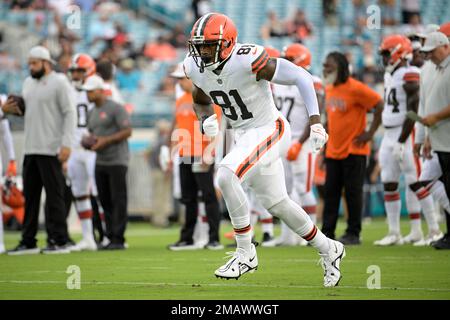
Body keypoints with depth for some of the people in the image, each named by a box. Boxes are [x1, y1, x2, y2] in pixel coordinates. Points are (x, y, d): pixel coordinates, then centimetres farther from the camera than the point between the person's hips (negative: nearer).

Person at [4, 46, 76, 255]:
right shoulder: (28, 83, 17)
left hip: (51, 150, -8)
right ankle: (28, 242, 12)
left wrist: (66, 144, -19)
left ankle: (59, 241, -4)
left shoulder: (59, 83, -6)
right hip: (30, 149, 8)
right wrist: (13, 109, 3)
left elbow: (70, 114, -11)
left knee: (54, 196, -6)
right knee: (30, 196, 8)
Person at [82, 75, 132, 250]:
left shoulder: (115, 108, -9)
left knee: (118, 201, -9)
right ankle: (111, 238, 12)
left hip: (117, 161, -8)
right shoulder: (92, 113, 17)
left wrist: (106, 140, -18)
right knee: (105, 201, 7)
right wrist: (88, 142, 5)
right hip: (100, 161, 9)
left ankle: (118, 239, -10)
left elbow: (127, 131, -14)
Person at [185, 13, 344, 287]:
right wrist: (207, 119, -8)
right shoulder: (197, 67, -5)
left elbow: (302, 77, -21)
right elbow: (201, 102, 16)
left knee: (226, 176, -27)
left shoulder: (248, 61, -26)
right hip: (245, 136, 8)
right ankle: (329, 250, 35)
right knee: (277, 204, 15)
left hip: (269, 130, -8)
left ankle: (245, 253, -14)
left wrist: (315, 122, -26)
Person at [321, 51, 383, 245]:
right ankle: (327, 233, 10)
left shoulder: (355, 88, -15)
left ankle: (353, 234, 5)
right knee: (330, 192, 7)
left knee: (353, 192, -2)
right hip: (333, 150, 8)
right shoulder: (329, 89, 10)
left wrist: (370, 133, -13)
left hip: (353, 150, -7)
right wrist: (325, 148, 19)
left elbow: (380, 106, -13)